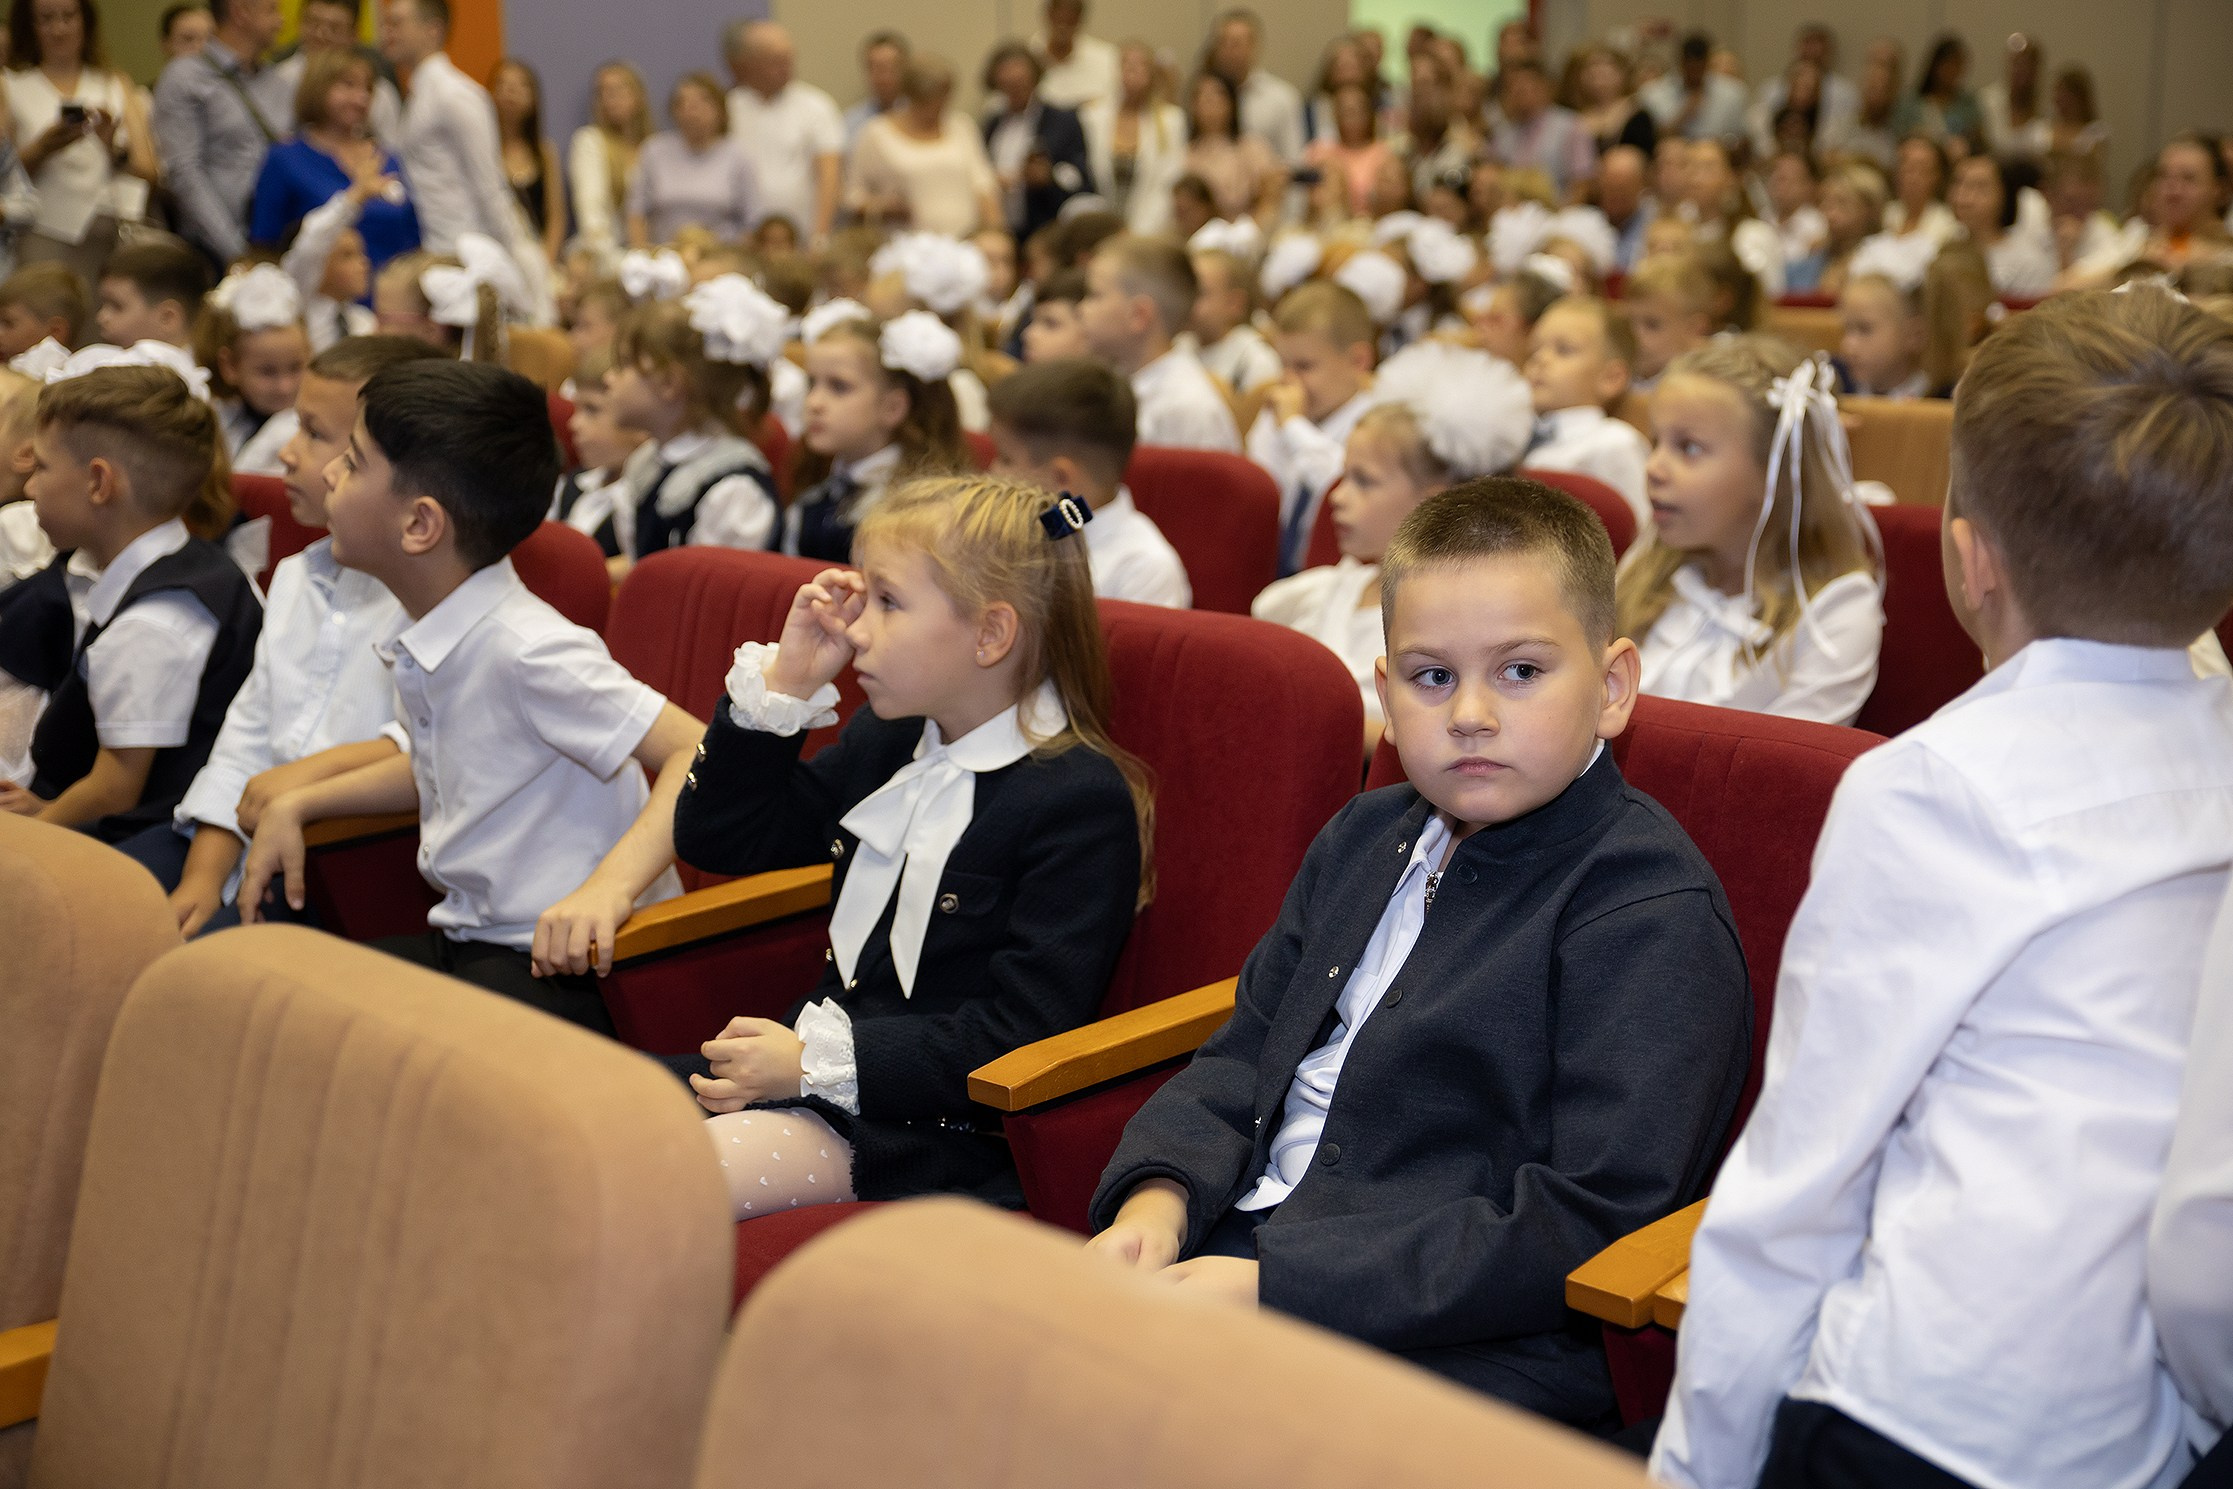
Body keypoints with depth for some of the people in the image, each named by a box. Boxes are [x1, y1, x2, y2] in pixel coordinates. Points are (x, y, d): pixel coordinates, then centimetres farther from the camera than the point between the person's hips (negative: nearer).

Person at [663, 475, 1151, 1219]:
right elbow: (715, 839, 18)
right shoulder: (884, 740, 13)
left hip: (934, 1123, -8)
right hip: (818, 1065, 8)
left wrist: (820, 1060, -21)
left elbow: (1019, 1038, -19)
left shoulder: (1082, 801, -14)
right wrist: (784, 685, 5)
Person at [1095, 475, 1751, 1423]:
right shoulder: (1366, 839, 16)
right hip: (1234, 1253, 8)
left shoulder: (1655, 916, -11)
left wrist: (1281, 1283, -21)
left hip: (1460, 1347, -7)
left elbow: (1591, 1222, -18)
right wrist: (1158, 1198, -3)